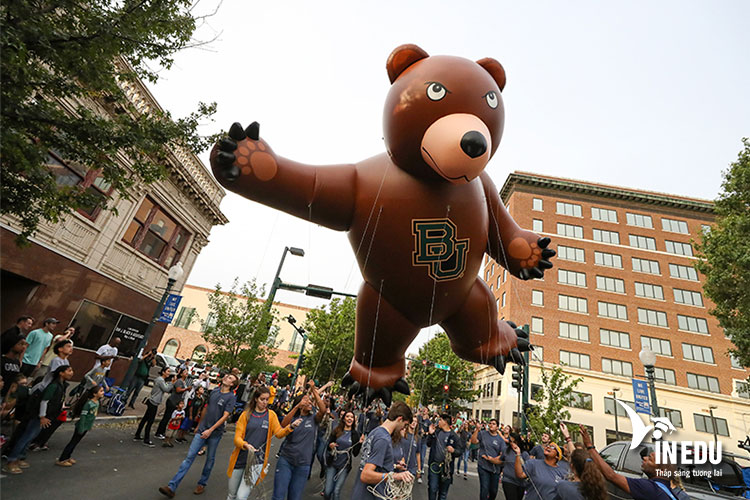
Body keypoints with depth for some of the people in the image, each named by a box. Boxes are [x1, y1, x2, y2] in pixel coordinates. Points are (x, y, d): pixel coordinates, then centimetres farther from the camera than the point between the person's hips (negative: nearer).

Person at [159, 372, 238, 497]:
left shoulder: (231, 397, -12)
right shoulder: (214, 391, 5)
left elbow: (225, 416, -16)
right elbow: (206, 408, 16)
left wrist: (210, 430, -20)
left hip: (215, 432, -3)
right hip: (202, 430, 4)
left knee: (210, 459, 11)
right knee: (190, 456, 0)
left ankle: (202, 484, 30)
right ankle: (172, 487, 3)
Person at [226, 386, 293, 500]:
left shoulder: (271, 415, 0)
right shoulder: (246, 414, -2)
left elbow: (279, 433, -9)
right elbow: (237, 437, -5)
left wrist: (291, 427, -28)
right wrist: (245, 445, -25)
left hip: (257, 461, -1)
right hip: (240, 459, 1)